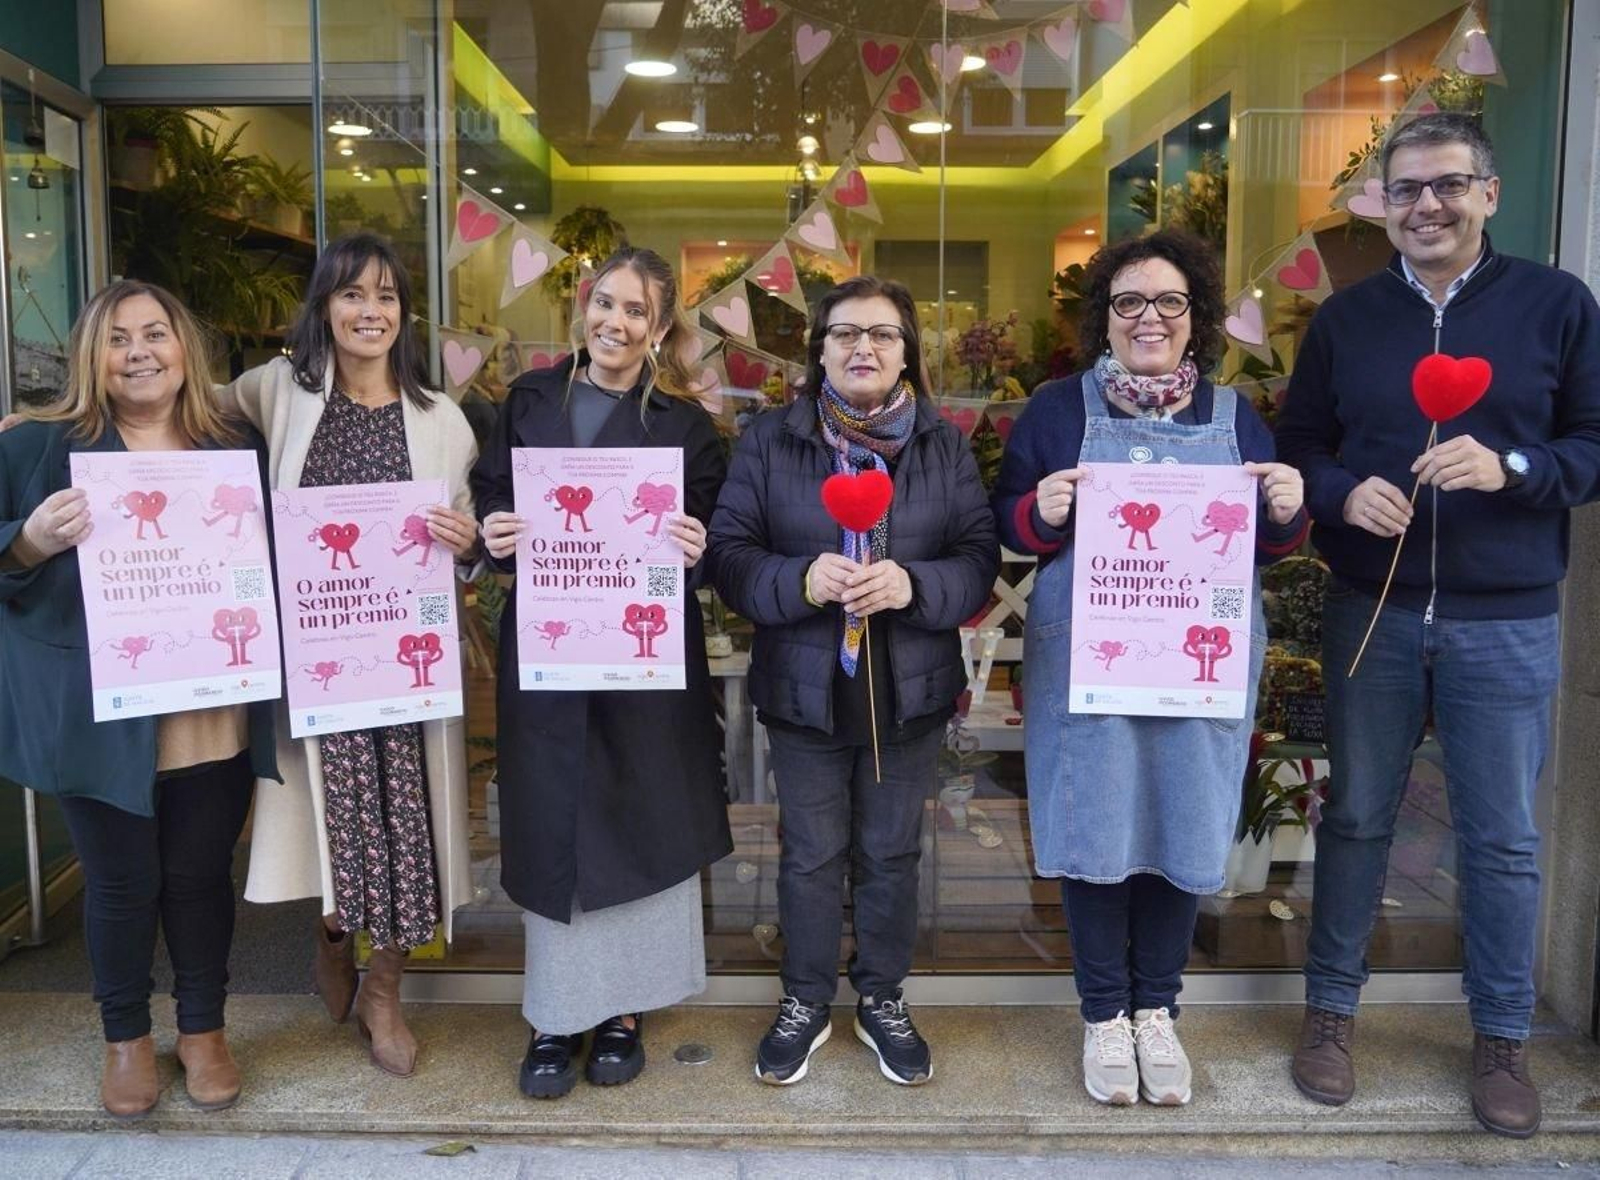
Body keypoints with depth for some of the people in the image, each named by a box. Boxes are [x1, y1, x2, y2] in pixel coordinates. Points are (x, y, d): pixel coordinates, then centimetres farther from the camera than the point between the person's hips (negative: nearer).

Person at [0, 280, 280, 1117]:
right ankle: (126, 1038, 34)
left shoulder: (238, 446, 6)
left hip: (211, 716, 2)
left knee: (201, 873, 12)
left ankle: (204, 1029, 33)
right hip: (99, 719, -2)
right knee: (120, 881, 11)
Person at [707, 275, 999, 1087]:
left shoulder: (944, 445, 2)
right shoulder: (770, 440, -1)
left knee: (891, 853, 14)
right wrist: (801, 581, -24)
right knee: (811, 855, 12)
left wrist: (912, 586, -22)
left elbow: (980, 558, -2)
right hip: (805, 688, -1)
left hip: (909, 691, 1)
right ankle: (805, 1002, 33)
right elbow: (727, 553, -6)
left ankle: (883, 1001, 35)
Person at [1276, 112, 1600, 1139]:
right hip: (1370, 614, 2)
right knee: (1355, 818, 11)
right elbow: (1297, 447, 9)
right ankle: (1331, 1008, 27)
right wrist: (1343, 491, -12)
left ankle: (1503, 1038, 26)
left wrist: (1511, 467, -19)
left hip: (1507, 622, -1)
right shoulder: (1345, 318, 7)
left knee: (1503, 840, 8)